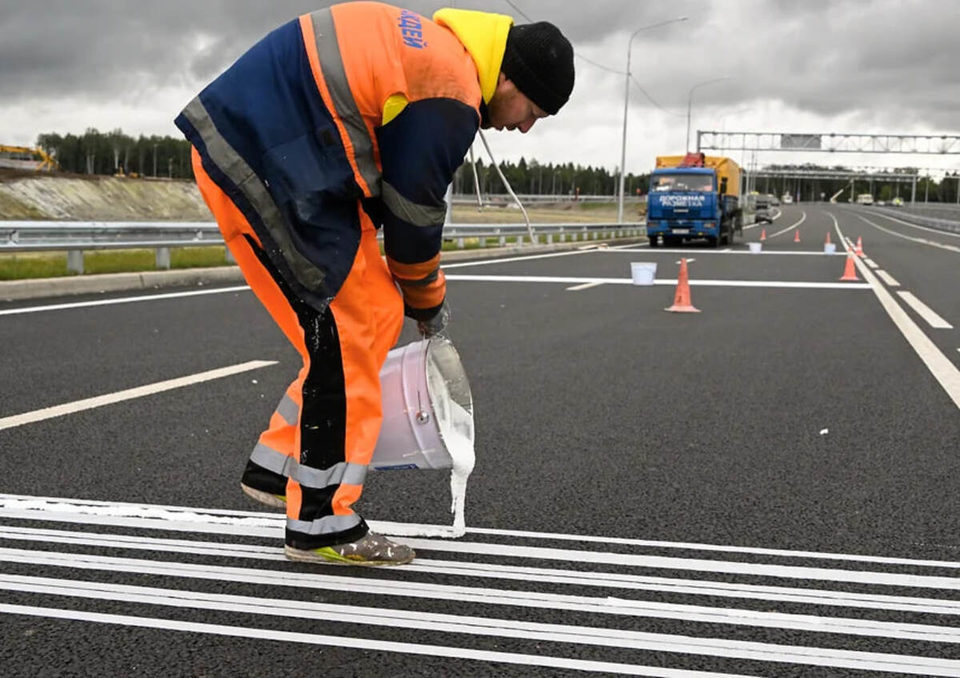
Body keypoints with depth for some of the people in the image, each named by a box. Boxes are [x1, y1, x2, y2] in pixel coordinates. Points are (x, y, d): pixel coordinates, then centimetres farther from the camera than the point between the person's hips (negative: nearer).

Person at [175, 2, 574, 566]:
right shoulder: (449, 98, -17)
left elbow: (393, 190, 19)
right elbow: (414, 212, -9)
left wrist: (412, 295, 20)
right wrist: (428, 301, 10)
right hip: (259, 172, -10)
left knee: (377, 315, 11)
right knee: (347, 338, -6)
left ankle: (278, 466, 19)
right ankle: (321, 525, 3)